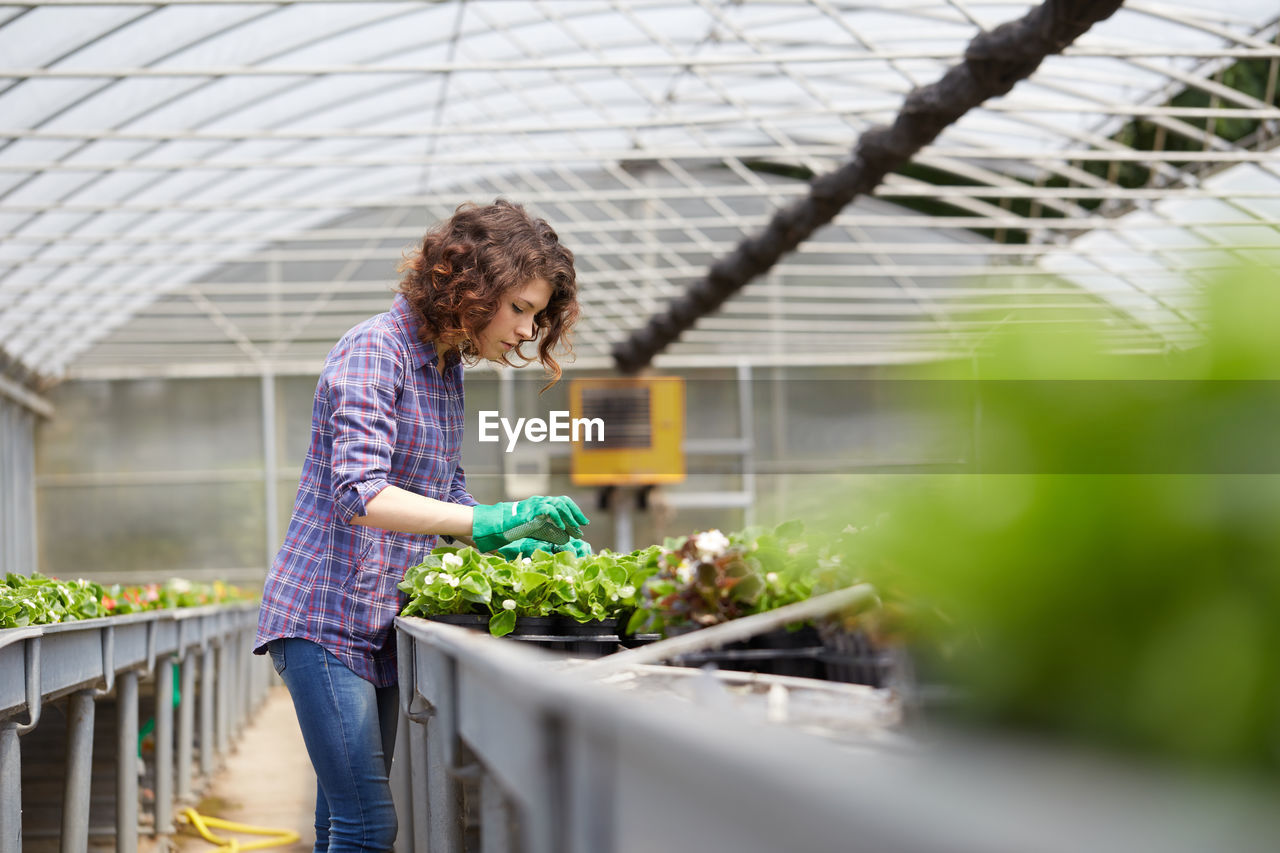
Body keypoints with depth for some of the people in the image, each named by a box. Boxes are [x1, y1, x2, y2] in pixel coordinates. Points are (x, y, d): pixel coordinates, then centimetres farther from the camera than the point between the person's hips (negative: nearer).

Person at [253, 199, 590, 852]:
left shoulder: (447, 367, 13)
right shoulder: (375, 352, -15)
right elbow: (359, 495, -28)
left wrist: (517, 544, 5)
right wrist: (488, 520, -35)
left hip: (382, 627, 9)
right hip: (325, 620, -9)